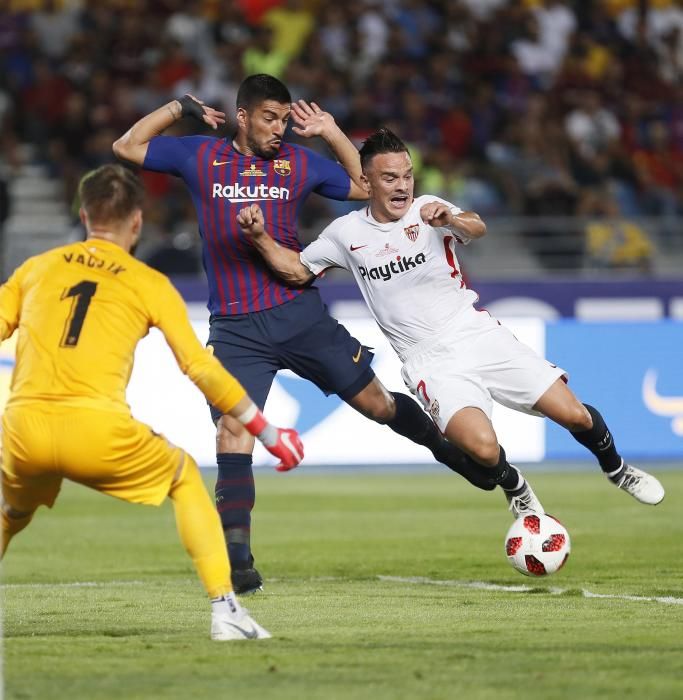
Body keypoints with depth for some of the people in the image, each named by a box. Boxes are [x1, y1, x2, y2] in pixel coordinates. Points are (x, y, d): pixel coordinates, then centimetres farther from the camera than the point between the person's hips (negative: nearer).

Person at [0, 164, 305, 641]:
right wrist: (271, 436, 16)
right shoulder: (150, 284, 13)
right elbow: (201, 368, 8)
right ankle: (225, 609, 15)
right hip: (97, 430, -2)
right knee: (185, 476, 25)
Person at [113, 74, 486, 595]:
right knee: (233, 429, -16)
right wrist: (180, 109, 8)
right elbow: (127, 147, 12)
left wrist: (331, 132, 6)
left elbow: (367, 187, 14)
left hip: (298, 311, 1)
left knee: (376, 403, 8)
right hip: (234, 327, -1)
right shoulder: (200, 156, 5)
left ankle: (441, 443, 38)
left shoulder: (299, 162, 7)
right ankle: (237, 560, -17)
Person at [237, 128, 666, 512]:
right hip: (432, 362, -1)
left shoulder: (429, 210, -2)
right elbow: (296, 271, 12)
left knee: (575, 416, -8)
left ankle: (615, 469, 25)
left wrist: (451, 220, -46)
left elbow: (477, 229, -22)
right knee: (483, 447, -27)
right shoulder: (348, 233, 4)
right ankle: (516, 490, 8)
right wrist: (260, 237, -6)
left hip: (478, 335, 1)